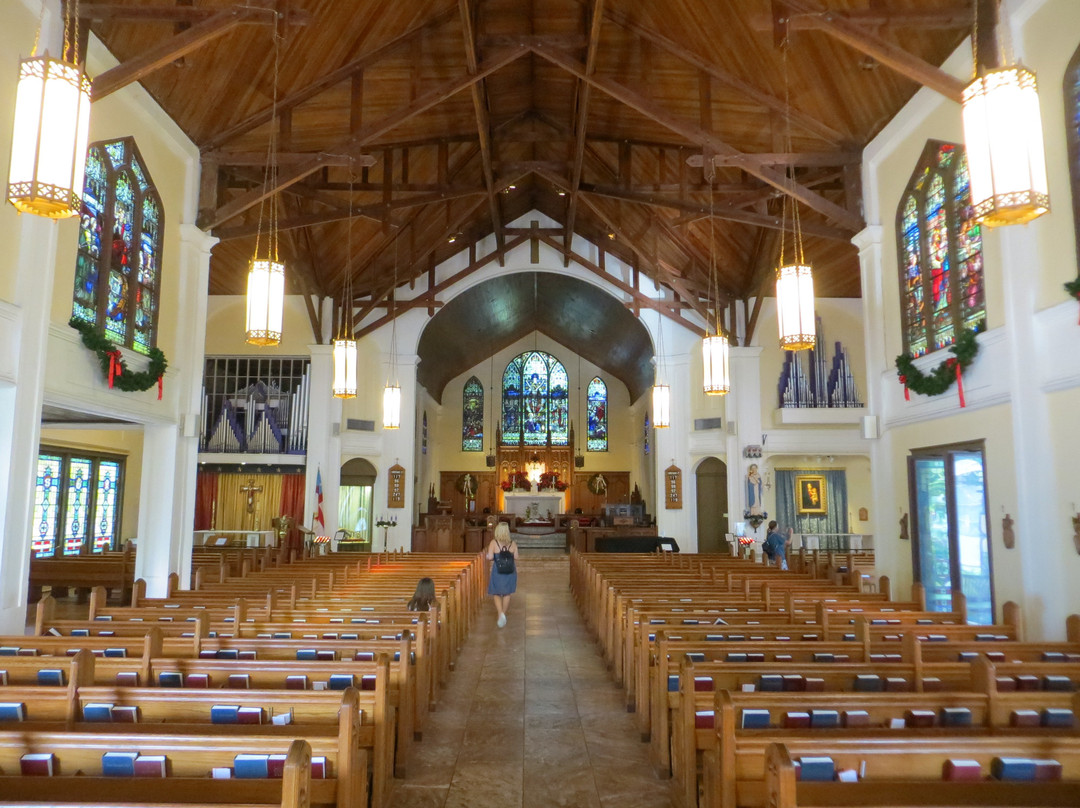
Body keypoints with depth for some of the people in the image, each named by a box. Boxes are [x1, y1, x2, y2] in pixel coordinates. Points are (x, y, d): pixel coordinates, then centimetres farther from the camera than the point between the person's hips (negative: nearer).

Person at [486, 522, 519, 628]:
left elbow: (490, 558, -15)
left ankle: (501, 614, -8)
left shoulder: (494, 543, -11)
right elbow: (516, 558, -3)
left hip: (497, 571, -2)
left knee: (496, 594, 12)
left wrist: (493, 556, 6)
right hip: (510, 571, 2)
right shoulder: (513, 543, -4)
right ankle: (503, 615, 25)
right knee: (507, 594, 17)